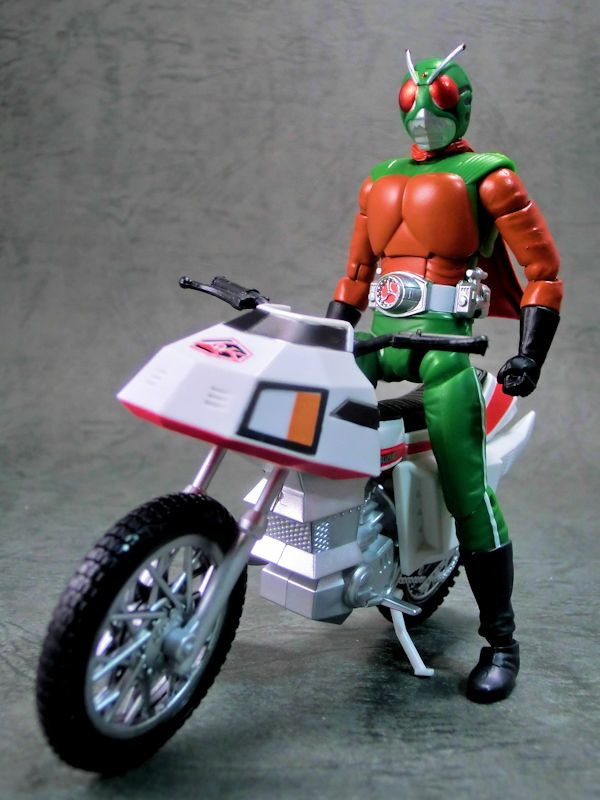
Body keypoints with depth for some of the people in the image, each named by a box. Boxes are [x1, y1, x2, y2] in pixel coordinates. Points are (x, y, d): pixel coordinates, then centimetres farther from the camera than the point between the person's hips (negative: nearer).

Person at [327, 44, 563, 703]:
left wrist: (530, 353, -10)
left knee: (467, 493, -12)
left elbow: (543, 268, 1)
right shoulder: (381, 180, 23)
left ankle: (500, 641, 2)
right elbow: (357, 271, 27)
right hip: (377, 334, 7)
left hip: (443, 340, -6)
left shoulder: (487, 176, 5)